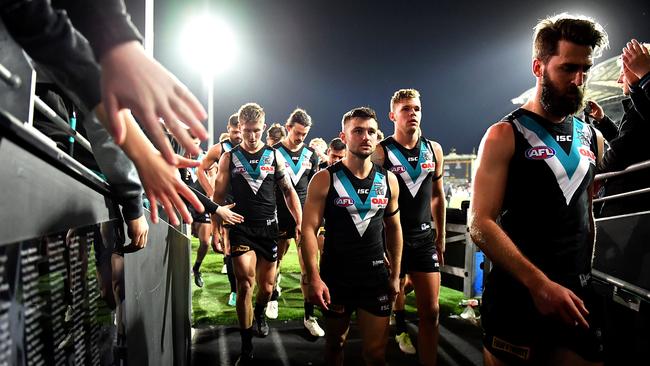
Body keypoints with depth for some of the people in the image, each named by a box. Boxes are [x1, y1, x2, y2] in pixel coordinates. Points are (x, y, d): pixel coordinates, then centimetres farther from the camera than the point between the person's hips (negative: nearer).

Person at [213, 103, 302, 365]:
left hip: (268, 227, 2)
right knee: (245, 283, -12)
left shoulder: (274, 156, 3)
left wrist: (300, 222, -3)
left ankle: (259, 314, 47)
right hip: (240, 228, -2)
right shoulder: (229, 158, 1)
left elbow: (289, 191, 6)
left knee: (266, 285, 12)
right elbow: (218, 196, 3)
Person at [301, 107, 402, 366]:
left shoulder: (388, 180, 2)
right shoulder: (325, 180, -9)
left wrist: (395, 274, 9)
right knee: (334, 344, 16)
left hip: (376, 278, 2)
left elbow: (393, 228, 11)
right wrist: (314, 278, -18)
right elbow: (309, 229, -11)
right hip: (335, 278, -2)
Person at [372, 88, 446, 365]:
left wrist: (440, 237, 14)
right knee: (392, 303, 10)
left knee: (431, 312, 4)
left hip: (424, 238, 4)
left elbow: (437, 195, 13)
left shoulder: (433, 150, 4)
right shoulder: (381, 153, -10)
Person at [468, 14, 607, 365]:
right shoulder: (504, 136, -7)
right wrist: (540, 284, -21)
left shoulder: (593, 138, 10)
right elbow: (481, 224, -15)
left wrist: (587, 280, 14)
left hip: (578, 298, 5)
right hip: (516, 299, -5)